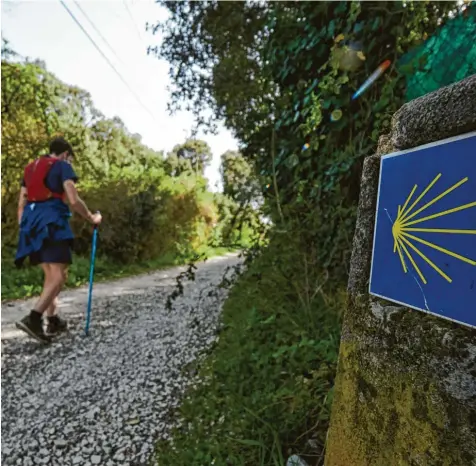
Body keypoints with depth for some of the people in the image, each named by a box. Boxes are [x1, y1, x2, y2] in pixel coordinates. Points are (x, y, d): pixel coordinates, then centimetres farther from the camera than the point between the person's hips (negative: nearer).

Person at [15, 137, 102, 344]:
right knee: (59, 275, -10)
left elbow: (21, 203, 20)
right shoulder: (63, 165, 2)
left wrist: (23, 228, 22)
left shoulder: (30, 168, 24)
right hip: (51, 222, -8)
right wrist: (92, 218, 5)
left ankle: (53, 321, 17)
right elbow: (74, 201, -9)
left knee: (50, 275, 14)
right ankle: (33, 318, -25)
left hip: (32, 223, 8)